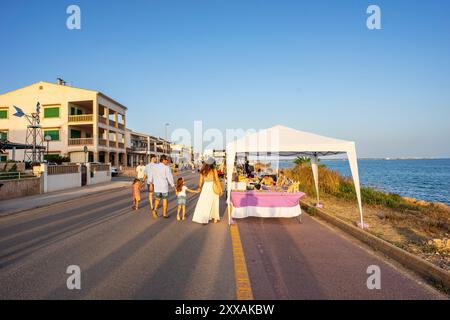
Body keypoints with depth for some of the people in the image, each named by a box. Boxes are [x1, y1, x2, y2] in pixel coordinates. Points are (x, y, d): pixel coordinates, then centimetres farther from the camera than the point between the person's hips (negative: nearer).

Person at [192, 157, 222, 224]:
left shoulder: (203, 170, -1)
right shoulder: (213, 170, -12)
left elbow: (200, 180, 4)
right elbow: (217, 180, -14)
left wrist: (199, 187, 20)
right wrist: (220, 189, -7)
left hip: (205, 187, 2)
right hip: (213, 187, -2)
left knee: (204, 203, 8)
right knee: (214, 203, 13)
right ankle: (215, 218, 23)